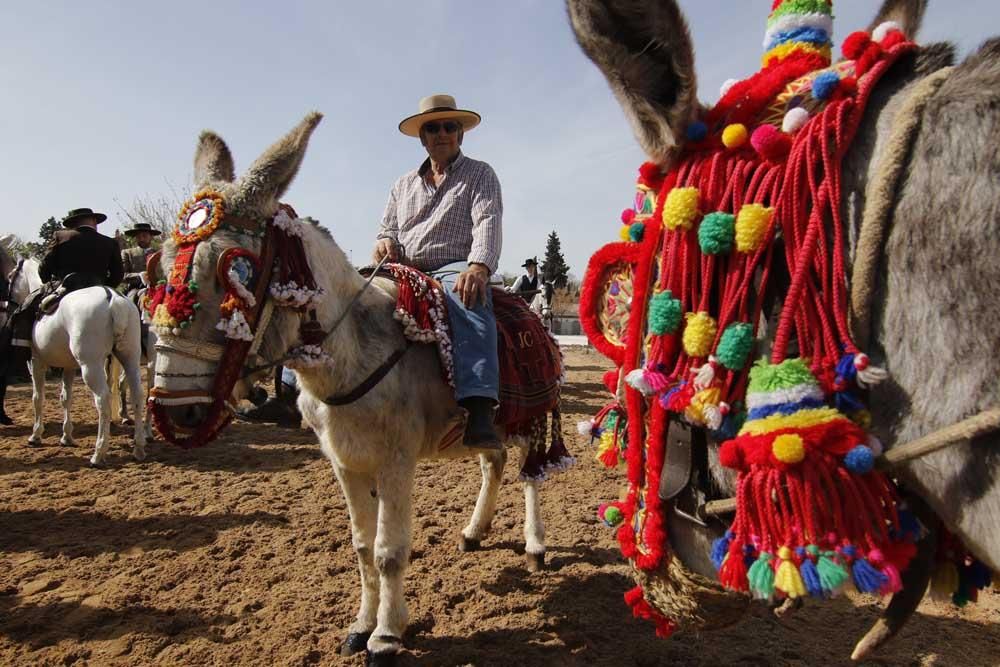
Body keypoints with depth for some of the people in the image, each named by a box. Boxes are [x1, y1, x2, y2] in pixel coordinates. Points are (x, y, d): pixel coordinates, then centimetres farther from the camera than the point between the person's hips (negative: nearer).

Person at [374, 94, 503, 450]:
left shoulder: (480, 174, 10)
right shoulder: (404, 184, 25)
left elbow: (488, 223, -7)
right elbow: (387, 229, 25)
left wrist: (478, 266, -28)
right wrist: (385, 242, -4)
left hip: (456, 269, -5)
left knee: (470, 301, -41)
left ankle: (479, 410, -57)